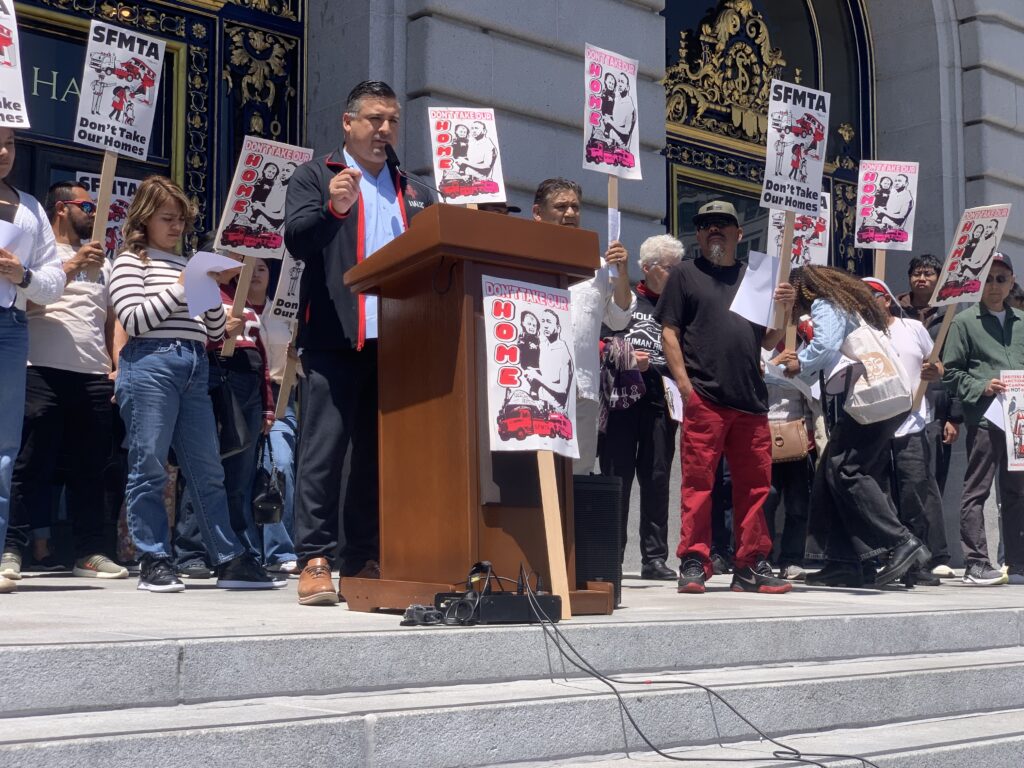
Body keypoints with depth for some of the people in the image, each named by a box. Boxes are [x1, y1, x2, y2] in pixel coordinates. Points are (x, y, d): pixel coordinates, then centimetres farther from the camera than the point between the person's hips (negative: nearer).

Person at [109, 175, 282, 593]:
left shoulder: (190, 265, 21)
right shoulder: (131, 261, 6)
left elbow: (214, 332, 19)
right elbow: (133, 320, -9)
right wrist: (181, 288, -7)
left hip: (195, 368, 6)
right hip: (150, 364, -6)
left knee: (208, 471, 6)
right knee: (149, 466, -3)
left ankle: (230, 561, 8)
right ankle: (154, 562, 4)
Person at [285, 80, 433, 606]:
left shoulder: (408, 189, 23)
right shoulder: (315, 176, 9)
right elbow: (296, 240, -6)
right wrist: (333, 207, -23)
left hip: (395, 340, 5)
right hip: (336, 336, -4)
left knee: (378, 453, 7)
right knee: (324, 450, -6)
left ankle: (364, 559, 13)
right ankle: (315, 562, -3)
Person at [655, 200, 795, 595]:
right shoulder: (685, 274, 10)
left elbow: (769, 341, 20)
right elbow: (669, 333, 2)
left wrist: (784, 308, 1)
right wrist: (685, 385, -8)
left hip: (751, 399, 4)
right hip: (704, 398, -4)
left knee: (754, 484, 5)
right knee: (697, 481, -5)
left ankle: (752, 566, 13)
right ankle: (693, 564, 0)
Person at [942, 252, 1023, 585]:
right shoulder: (964, 322, 3)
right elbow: (951, 372, -1)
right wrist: (981, 388, -13)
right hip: (984, 417, -5)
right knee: (977, 491, -2)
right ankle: (976, 566, 1)